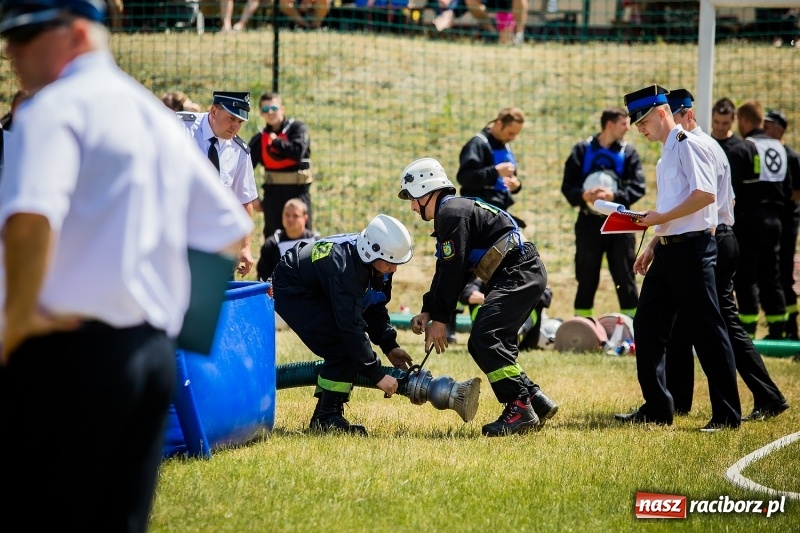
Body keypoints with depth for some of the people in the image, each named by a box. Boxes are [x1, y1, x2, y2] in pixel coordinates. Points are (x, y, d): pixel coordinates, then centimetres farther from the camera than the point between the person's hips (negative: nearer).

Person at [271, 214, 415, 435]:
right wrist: (377, 375, -35)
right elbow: (350, 325, -38)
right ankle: (328, 417, -12)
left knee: (354, 345, 2)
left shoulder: (377, 263, -11)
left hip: (318, 292, 9)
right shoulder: (344, 267, -38)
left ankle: (323, 416, 9)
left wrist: (390, 345, -6)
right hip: (292, 292, -9)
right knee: (343, 348, -21)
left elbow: (375, 308, 5)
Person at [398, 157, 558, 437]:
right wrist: (427, 311, 10)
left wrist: (440, 319, -12)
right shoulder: (451, 212, 20)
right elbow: (445, 271, 20)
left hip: (519, 274, -11)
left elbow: (452, 271, -16)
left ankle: (520, 409, -20)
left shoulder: (452, 213, -12)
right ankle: (537, 401, 10)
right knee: (480, 345, 9)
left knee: (484, 337, -19)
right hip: (520, 277, 11)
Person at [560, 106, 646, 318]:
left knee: (625, 276, 2)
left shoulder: (628, 153, 4)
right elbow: (568, 185, 1)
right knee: (586, 277, 6)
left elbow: (638, 187, -4)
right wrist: (583, 195, -19)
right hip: (589, 221, 0)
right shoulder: (583, 150, 3)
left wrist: (614, 196, -19)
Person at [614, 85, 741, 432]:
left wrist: (661, 218, -16)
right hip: (668, 248, 10)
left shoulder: (687, 145, -10)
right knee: (647, 325, 9)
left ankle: (727, 414, -2)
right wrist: (653, 245, 17)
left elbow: (705, 194, -21)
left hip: (692, 248, -10)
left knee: (707, 331, -6)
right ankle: (657, 408, 16)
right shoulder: (666, 154, 19)